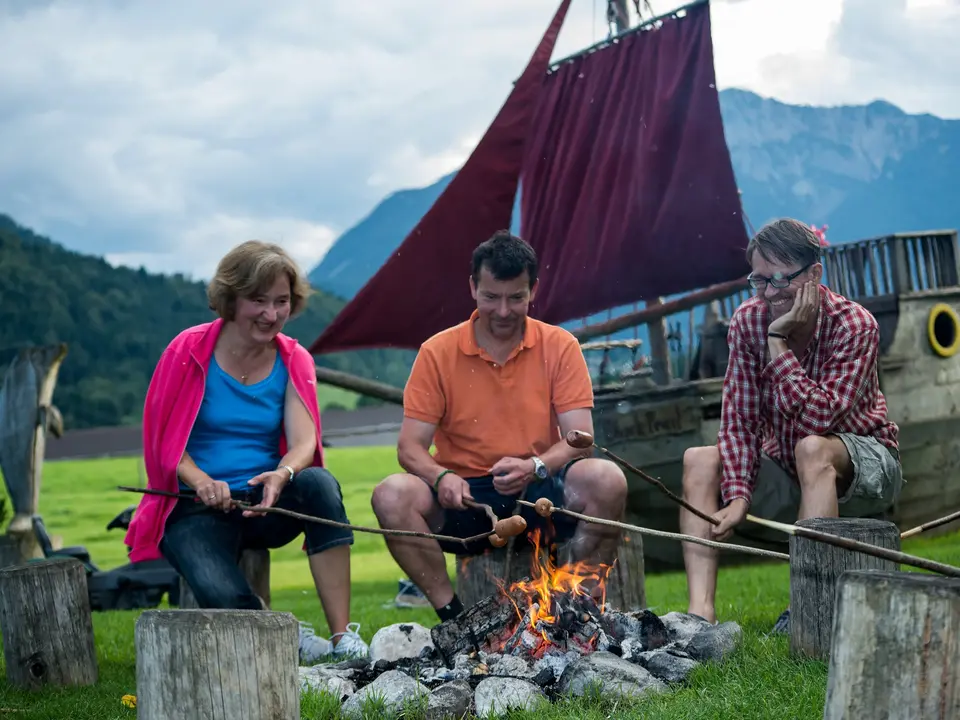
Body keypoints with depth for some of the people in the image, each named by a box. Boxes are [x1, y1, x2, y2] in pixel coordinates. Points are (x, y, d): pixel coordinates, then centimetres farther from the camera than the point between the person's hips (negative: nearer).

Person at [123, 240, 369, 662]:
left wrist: (283, 475, -32)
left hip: (266, 504, 3)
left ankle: (343, 636, -29)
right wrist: (201, 481, -25)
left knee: (320, 482, -32)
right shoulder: (189, 351, -5)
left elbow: (304, 441, -8)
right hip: (199, 507, -3)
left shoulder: (293, 361, 4)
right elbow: (164, 440, -5)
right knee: (224, 598, -33)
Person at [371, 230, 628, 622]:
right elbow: (410, 447, -1)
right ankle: (453, 614, -20)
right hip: (466, 497, 0)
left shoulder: (560, 347, 3)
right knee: (392, 495, -28)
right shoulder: (438, 353, 2)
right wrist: (441, 477, -24)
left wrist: (534, 467, -25)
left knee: (606, 479, -29)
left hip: (539, 493, 0)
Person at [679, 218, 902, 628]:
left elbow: (818, 417, -32)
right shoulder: (748, 322, -8)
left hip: (863, 470, -5)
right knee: (699, 460, -15)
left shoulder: (854, 325, -20)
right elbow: (739, 421, -10)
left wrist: (779, 342, -31)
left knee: (811, 448, -36)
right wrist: (737, 497, -23)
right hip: (788, 474, 5)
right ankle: (700, 611, -27)